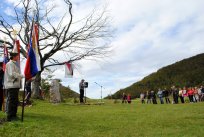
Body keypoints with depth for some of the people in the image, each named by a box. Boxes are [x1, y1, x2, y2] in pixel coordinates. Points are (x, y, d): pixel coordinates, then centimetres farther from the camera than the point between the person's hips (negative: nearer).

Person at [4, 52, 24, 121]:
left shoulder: (15, 64, 20)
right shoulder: (10, 64, -9)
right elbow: (12, 74, -20)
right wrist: (22, 76, -20)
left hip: (15, 85, 10)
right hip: (11, 85, -10)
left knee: (15, 101, 14)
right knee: (11, 101, -6)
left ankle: (13, 115, 23)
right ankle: (10, 117, 1)